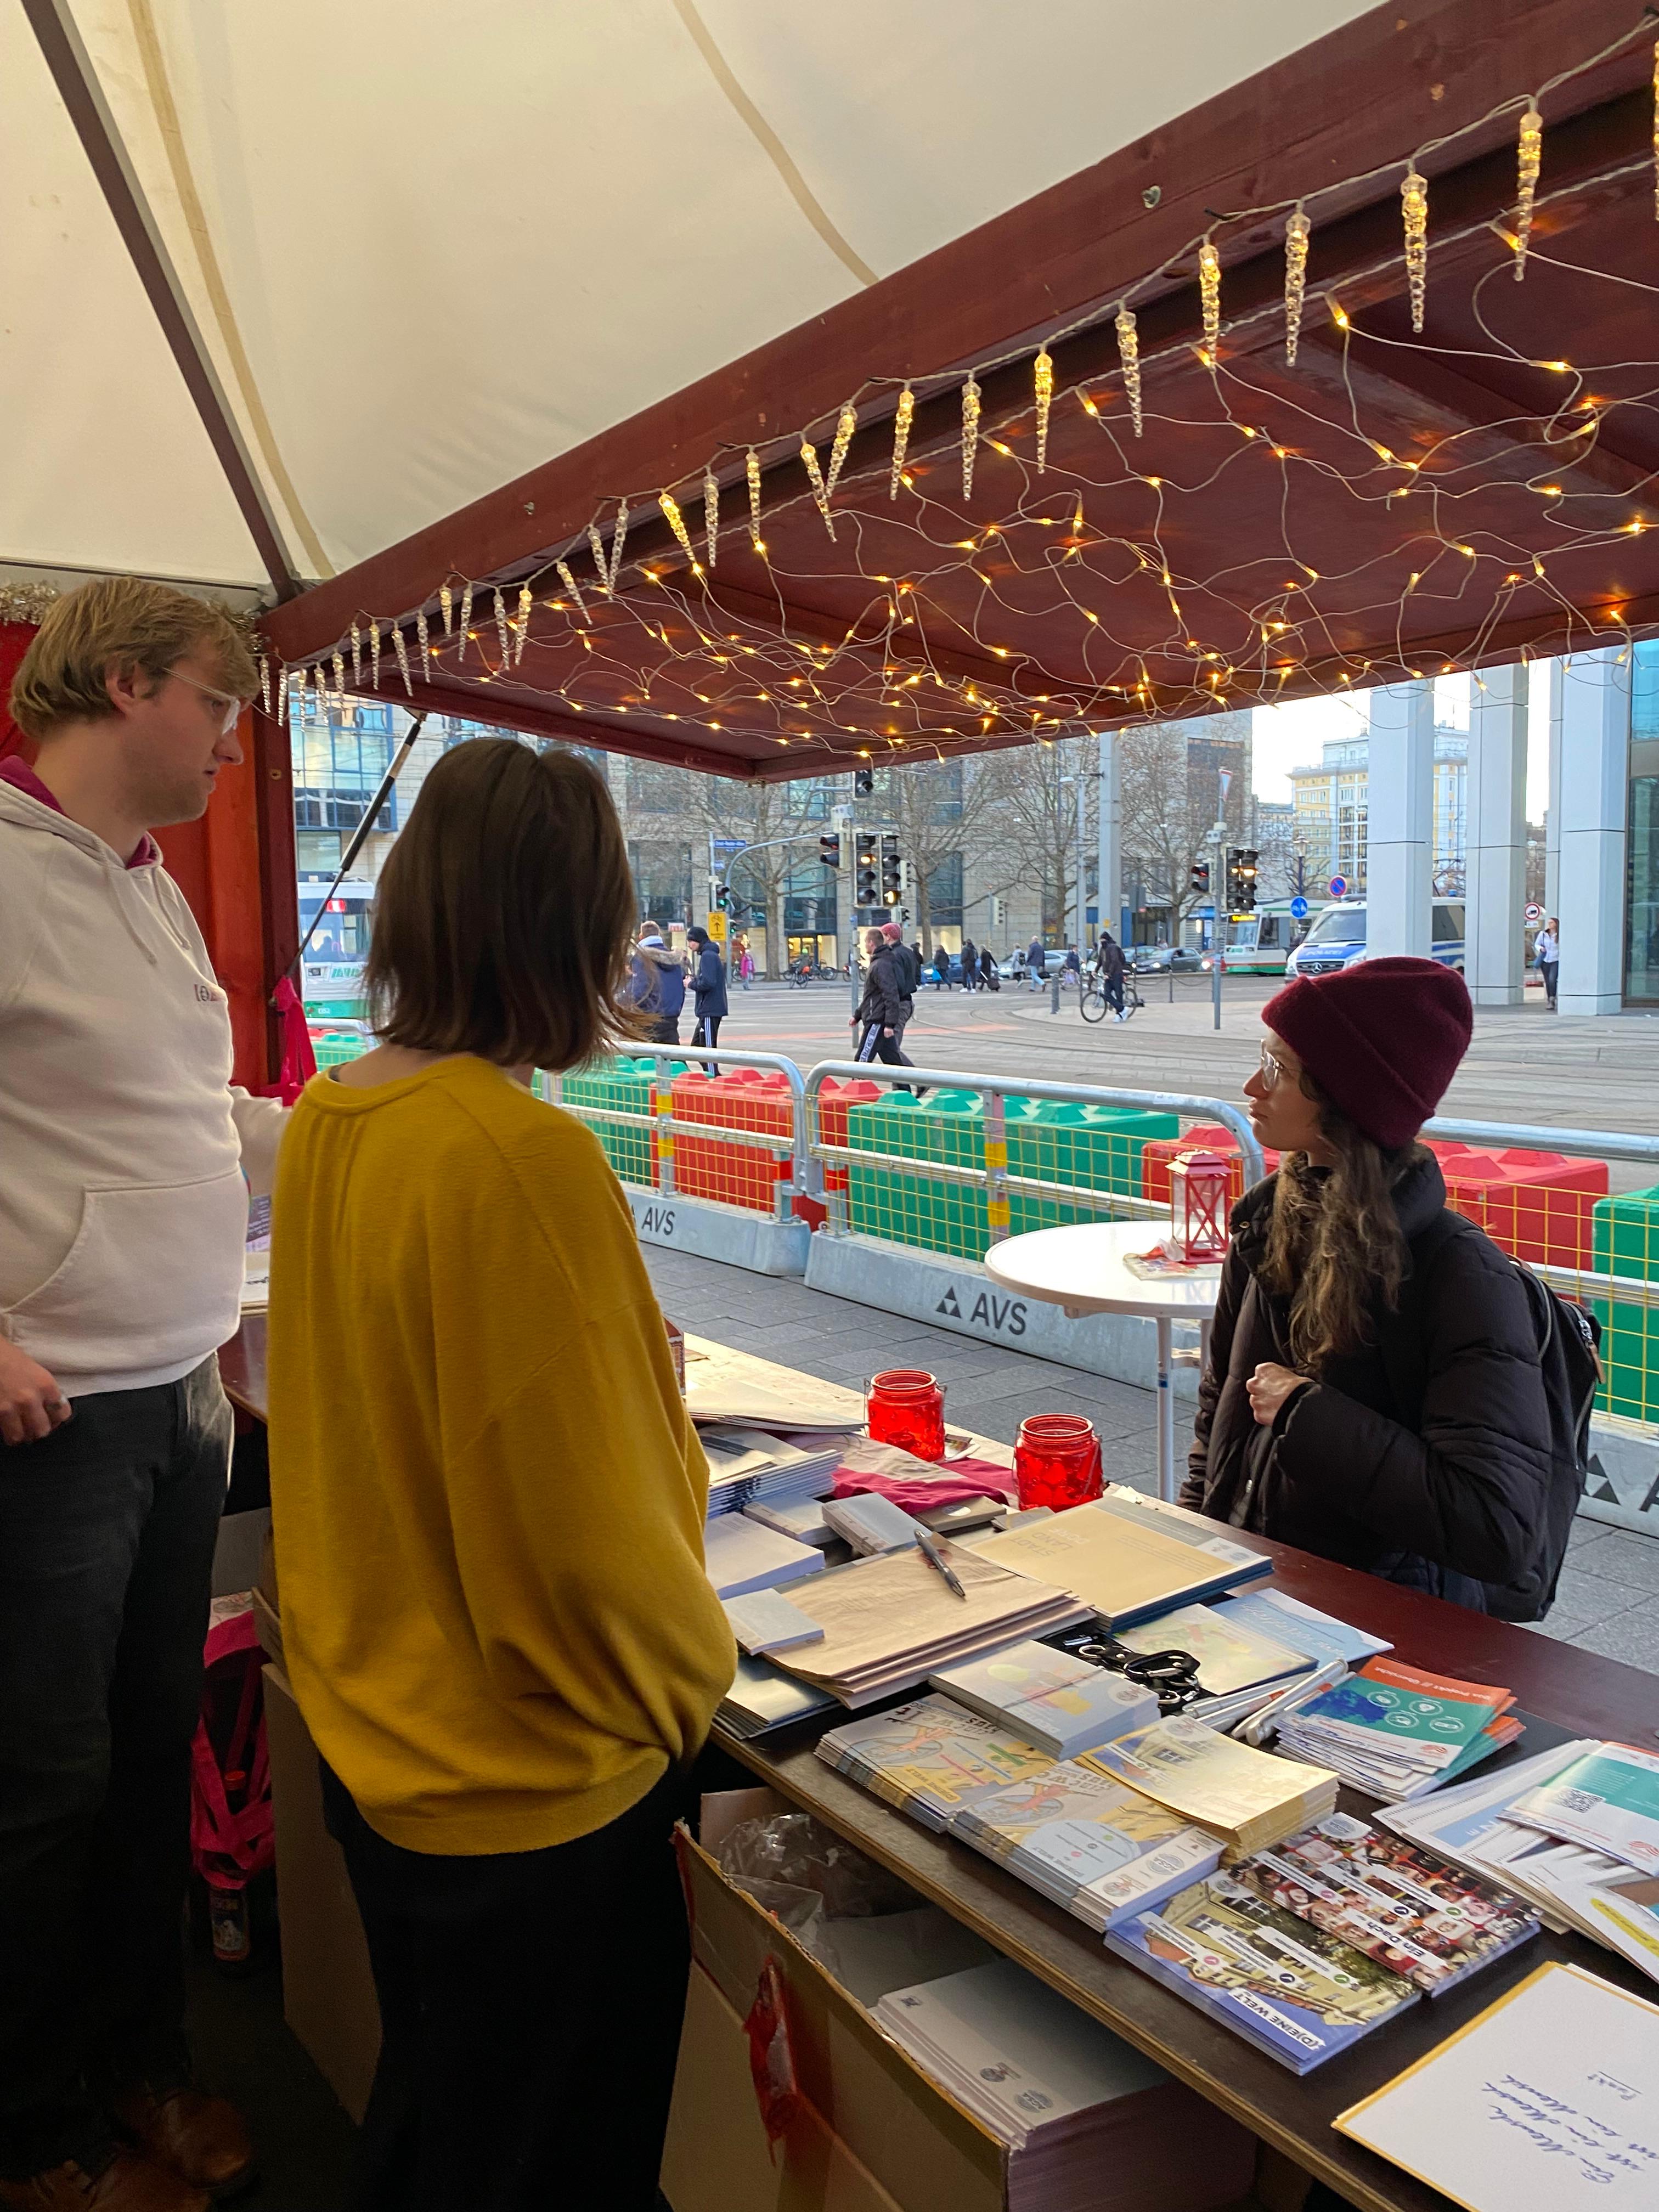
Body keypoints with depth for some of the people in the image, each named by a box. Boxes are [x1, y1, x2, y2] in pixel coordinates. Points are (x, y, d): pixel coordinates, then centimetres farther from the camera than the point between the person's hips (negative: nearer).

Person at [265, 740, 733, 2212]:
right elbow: (584, 1527, -26)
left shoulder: (327, 1121, -4)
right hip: (534, 1789, -7)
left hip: (372, 1741, 8)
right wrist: (692, 1675, -7)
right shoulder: (522, 1155, -30)